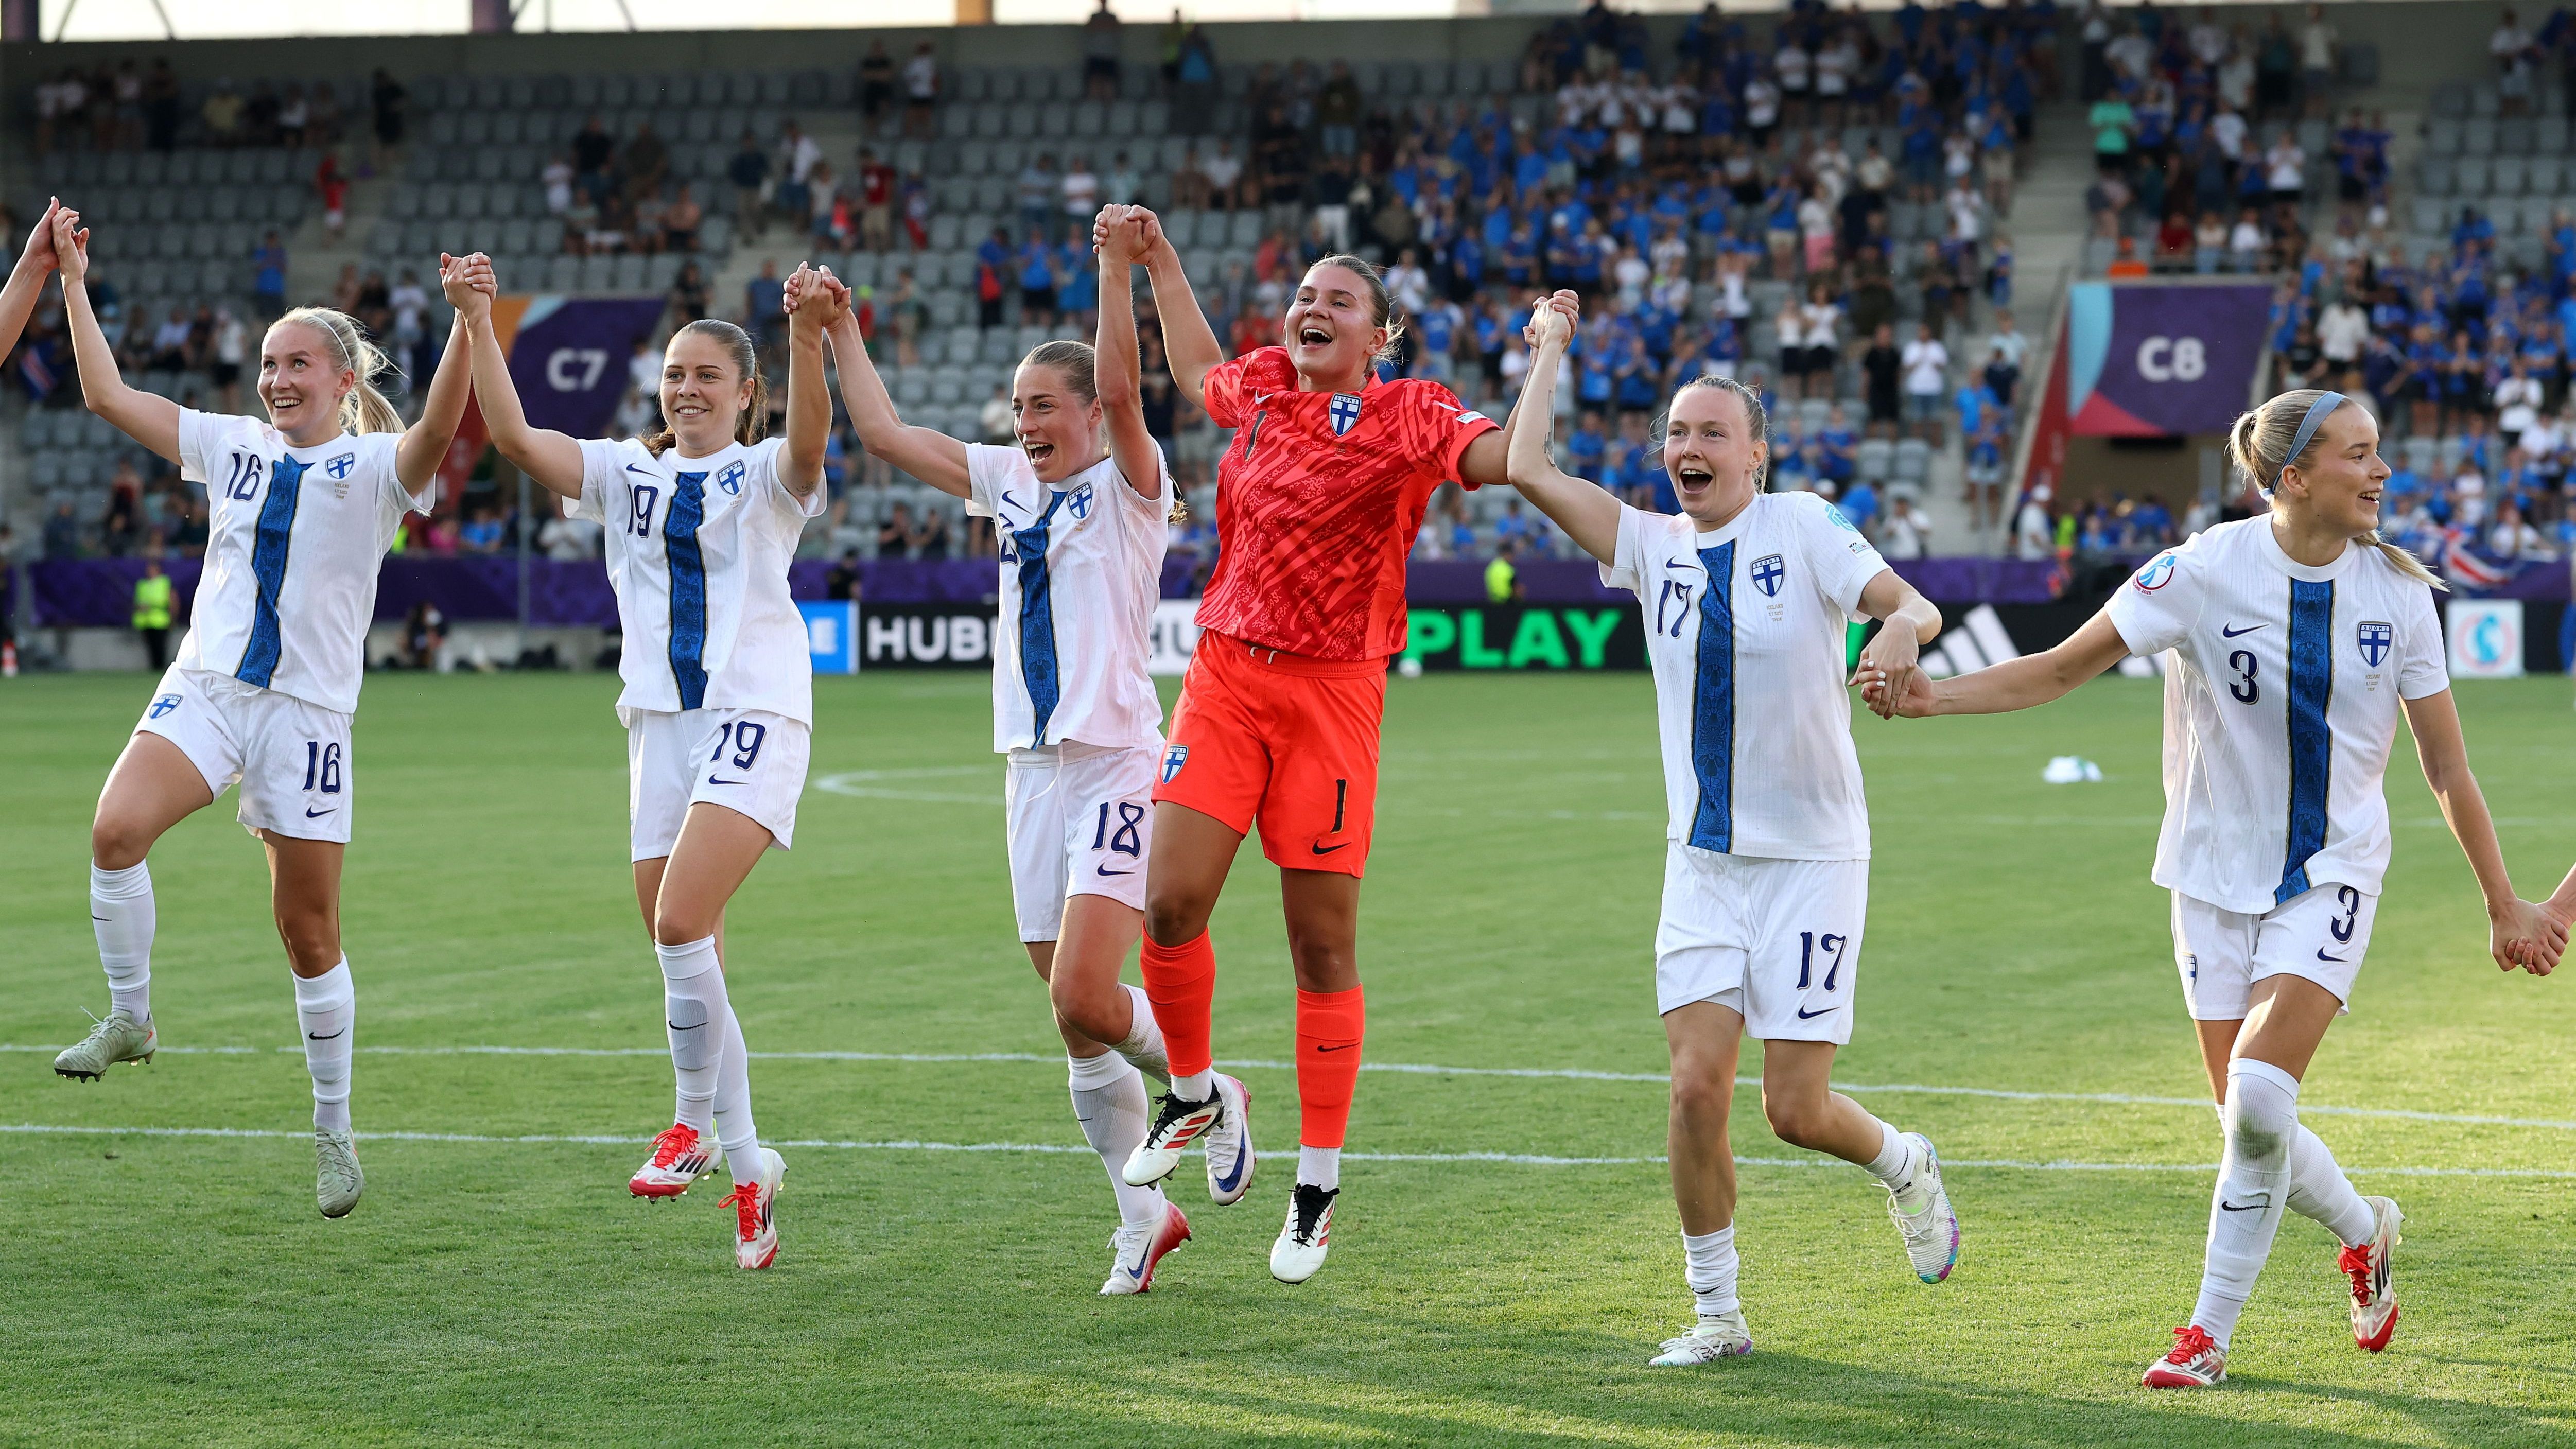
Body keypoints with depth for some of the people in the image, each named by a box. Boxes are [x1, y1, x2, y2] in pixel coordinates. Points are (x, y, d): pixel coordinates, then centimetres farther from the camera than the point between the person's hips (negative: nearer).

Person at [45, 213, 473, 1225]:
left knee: (310, 936, 1)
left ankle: (334, 1130, 17)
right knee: (115, 829, -25)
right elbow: (107, 395, 15)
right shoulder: (234, 447, 13)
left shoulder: (375, 465, -1)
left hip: (308, 713, -3)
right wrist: (72, 281, 11)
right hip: (205, 686, 3)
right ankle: (130, 1019, -6)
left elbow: (437, 430, -23)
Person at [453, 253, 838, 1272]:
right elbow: (515, 436, 0)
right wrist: (479, 326, -10)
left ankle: (698, 1123, -5)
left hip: (756, 712, -5)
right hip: (661, 720, 5)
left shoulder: (767, 476, 1)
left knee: (680, 922, -21)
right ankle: (746, 1171, 17)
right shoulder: (628, 475, 13)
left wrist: (808, 343, -40)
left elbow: (809, 442, -23)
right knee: (681, 954, 6)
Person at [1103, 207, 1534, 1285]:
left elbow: (1510, 455, -15)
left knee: (1323, 945, 0)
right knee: (1171, 904, -8)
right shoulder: (1259, 387, 12)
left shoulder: (1409, 415, -2)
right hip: (1225, 674, 4)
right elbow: (1196, 372, 35)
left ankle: (1318, 1188, 10)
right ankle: (1193, 1093, 20)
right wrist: (1157, 258, 36)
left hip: (1332, 691, -4)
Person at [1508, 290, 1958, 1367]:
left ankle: (1903, 1165, 29)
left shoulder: (1803, 528, -4)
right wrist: (1550, 346, 7)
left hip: (1812, 859, -3)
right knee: (1697, 1085, -8)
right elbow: (1528, 471, -1)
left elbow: (1911, 602, -14)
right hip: (1703, 863, 3)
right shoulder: (1651, 546, 5)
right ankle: (1716, 1312, 6)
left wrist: (1902, 627, -37)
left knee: (1795, 1108, -5)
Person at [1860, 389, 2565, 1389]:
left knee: (2259, 1095, -18)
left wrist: (2505, 907, 7)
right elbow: (2058, 670, -9)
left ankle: (2210, 1332, -4)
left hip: (2331, 876, 0)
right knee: (2249, 1119, 2)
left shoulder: (2397, 594, -6)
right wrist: (1934, 696, -24)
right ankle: (2363, 1231, 34)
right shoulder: (2206, 573, -13)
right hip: (2217, 877, 0)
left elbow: (2448, 769, 3)